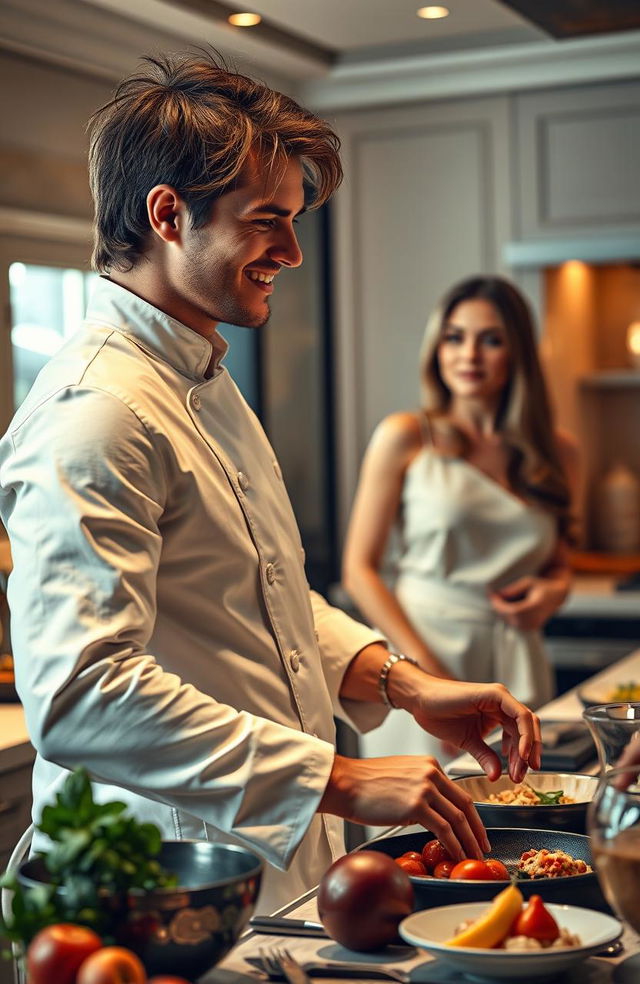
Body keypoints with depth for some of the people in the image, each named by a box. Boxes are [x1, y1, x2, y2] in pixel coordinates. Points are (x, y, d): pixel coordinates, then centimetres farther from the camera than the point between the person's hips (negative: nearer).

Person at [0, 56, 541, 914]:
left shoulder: (207, 384, 12)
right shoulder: (95, 415, -21)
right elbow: (80, 695, -30)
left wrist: (407, 684, 4)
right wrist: (339, 781, -29)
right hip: (181, 898, -9)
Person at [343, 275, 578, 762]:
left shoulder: (559, 453, 9)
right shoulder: (405, 438, -1)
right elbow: (359, 568, -3)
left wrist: (554, 590, -2)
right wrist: (428, 671, -12)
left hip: (515, 669, 3)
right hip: (418, 650, -3)